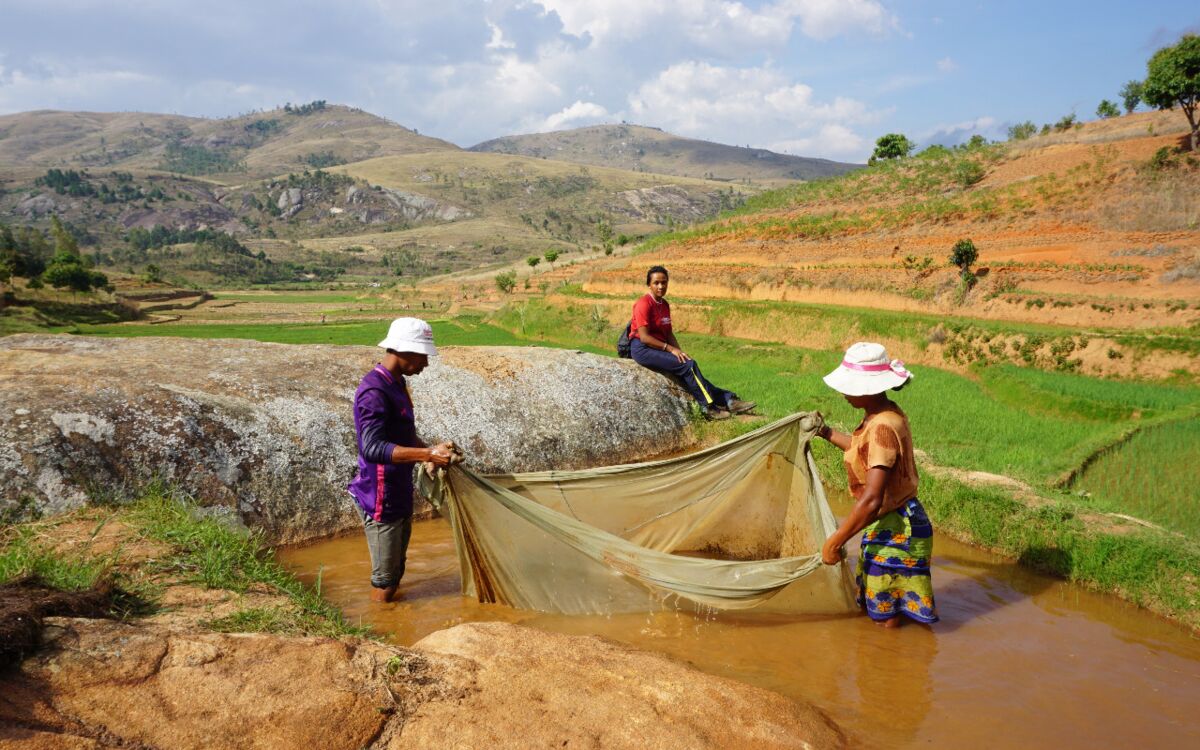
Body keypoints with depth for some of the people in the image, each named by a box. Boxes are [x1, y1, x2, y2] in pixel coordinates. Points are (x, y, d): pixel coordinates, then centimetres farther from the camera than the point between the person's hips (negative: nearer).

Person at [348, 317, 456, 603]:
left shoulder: (396, 383, 9)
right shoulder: (374, 391, -22)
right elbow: (372, 448, -32)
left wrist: (434, 451, 5)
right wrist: (428, 455, -37)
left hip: (400, 495, 10)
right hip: (381, 500, -10)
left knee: (396, 571, 21)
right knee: (385, 578, 2)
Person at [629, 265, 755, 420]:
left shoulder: (664, 304, 13)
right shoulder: (644, 304, -13)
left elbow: (668, 333, 14)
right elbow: (644, 337, -19)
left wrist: (679, 352, -3)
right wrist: (671, 349, -18)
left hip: (660, 348, 8)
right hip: (642, 349, -7)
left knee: (689, 366, -9)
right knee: (688, 365, -20)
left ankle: (728, 400, -12)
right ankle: (709, 407, -15)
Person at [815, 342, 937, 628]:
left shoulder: (883, 427, -28)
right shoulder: (883, 415, 2)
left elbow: (872, 500, -31)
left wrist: (834, 542, -25)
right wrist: (828, 433, 24)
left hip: (893, 531, -10)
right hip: (887, 525, 10)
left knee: (886, 619, 8)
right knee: (869, 605, 24)